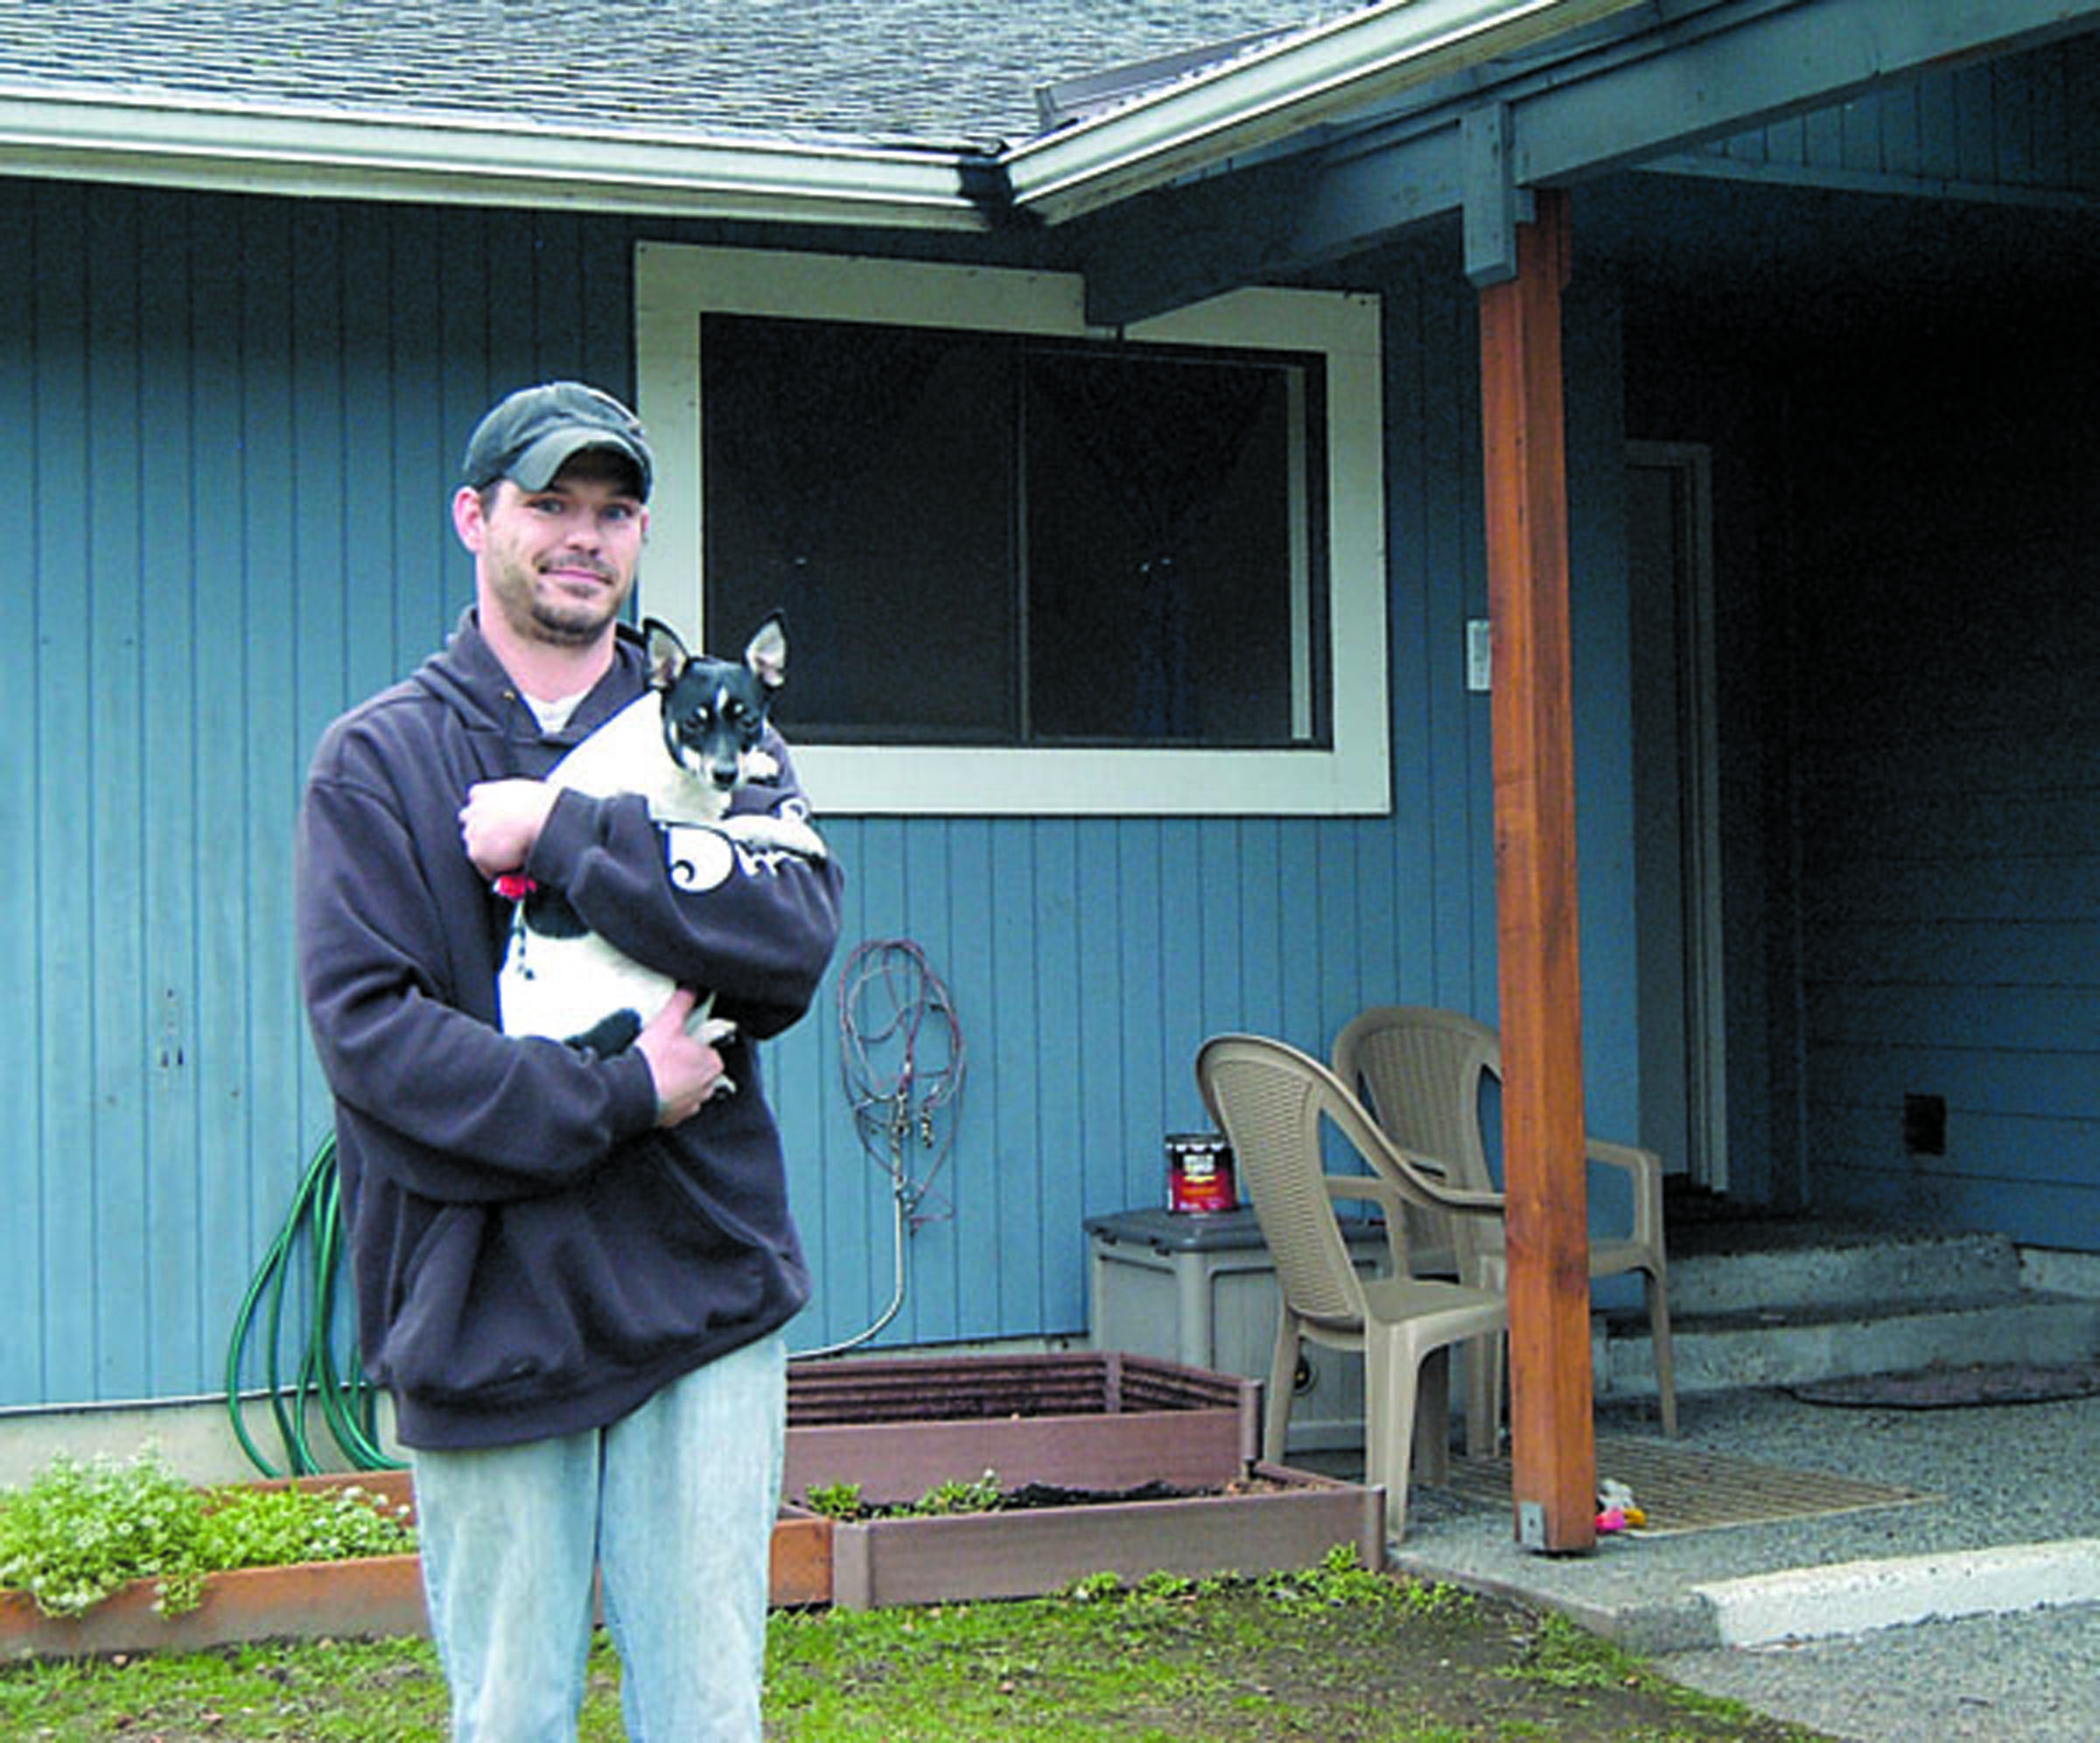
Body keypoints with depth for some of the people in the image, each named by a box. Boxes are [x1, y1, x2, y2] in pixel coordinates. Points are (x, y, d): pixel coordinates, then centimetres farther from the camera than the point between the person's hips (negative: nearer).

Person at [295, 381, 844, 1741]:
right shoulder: (378, 759, 4)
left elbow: (796, 941, -8)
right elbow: (367, 1028, -8)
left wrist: (562, 834, -13)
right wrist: (620, 1097, -13)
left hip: (703, 1298, 2)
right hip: (482, 1314, -1)